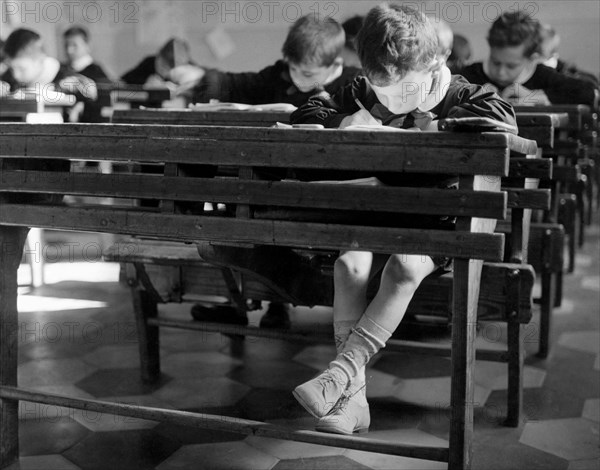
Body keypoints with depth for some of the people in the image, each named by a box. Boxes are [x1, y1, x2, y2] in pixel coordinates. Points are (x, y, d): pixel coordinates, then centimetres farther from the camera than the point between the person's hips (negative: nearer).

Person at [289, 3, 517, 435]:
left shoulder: (454, 94, -6)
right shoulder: (361, 94, 6)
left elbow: (503, 117, -24)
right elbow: (306, 114, 6)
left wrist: (424, 126, -26)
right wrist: (346, 121, -17)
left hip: (435, 222, -3)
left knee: (403, 268, -34)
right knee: (349, 263, -26)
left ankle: (344, 369, -33)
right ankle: (352, 396, -26)